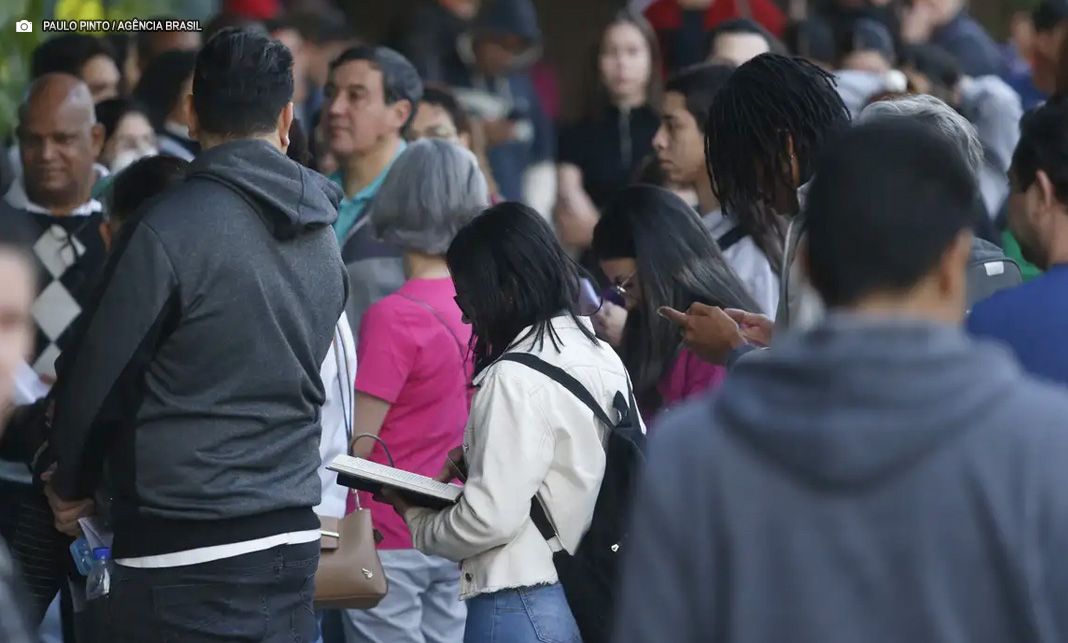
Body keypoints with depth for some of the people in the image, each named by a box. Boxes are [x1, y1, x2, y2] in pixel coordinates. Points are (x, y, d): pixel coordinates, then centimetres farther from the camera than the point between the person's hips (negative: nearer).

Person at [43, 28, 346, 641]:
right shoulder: (323, 240, 8)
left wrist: (72, 486, 10)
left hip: (185, 548, -6)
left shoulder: (174, 227, -13)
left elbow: (100, 377, -7)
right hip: (291, 540, 6)